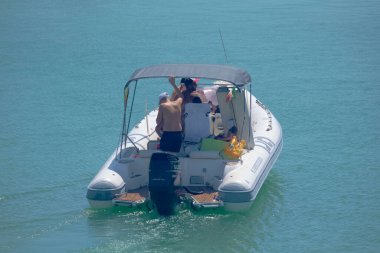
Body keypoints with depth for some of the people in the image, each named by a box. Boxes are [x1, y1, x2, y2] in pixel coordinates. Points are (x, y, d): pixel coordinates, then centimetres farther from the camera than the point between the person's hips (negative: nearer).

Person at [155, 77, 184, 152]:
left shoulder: (162, 106, -3)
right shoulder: (178, 103, 10)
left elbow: (158, 121, 2)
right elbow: (181, 96, 36)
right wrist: (173, 84, 42)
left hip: (167, 135, -5)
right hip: (179, 134, 5)